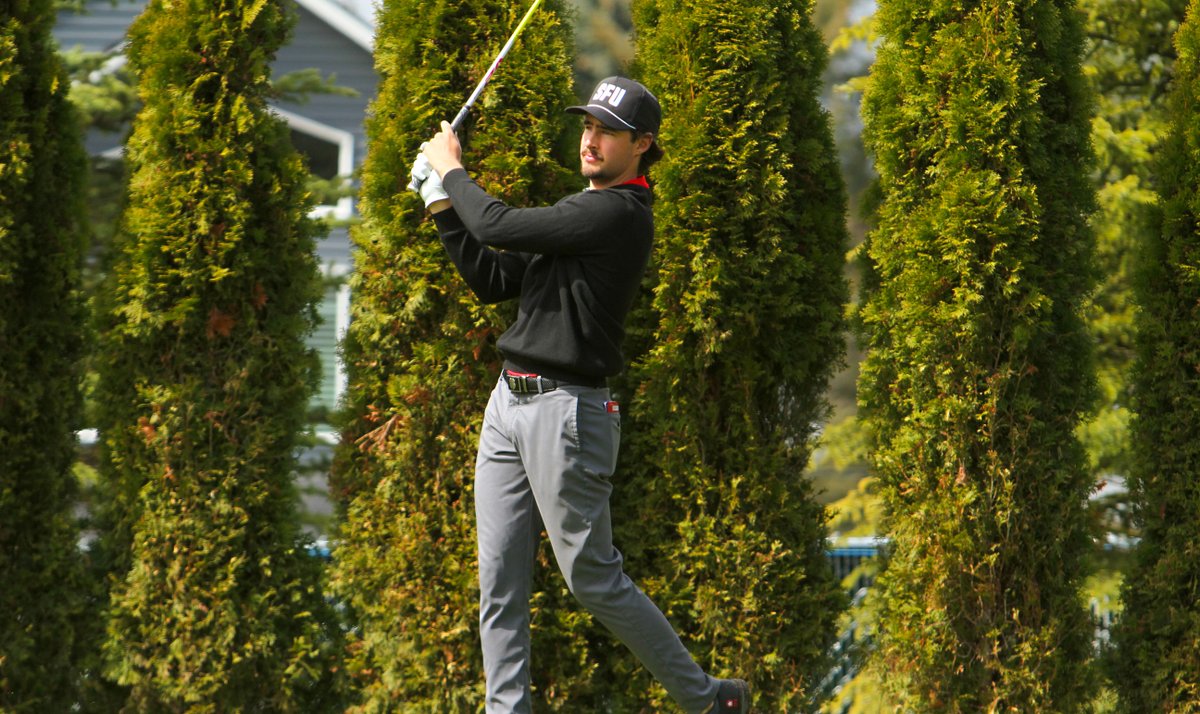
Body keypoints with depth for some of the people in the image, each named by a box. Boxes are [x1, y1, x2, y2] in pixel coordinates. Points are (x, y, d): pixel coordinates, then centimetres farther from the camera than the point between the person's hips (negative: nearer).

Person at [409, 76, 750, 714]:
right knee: (499, 582, 4)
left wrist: (453, 169, -1)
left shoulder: (620, 214, -13)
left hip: (564, 410, -9)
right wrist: (443, 204, 11)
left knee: (593, 579, -4)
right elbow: (493, 281, 19)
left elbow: (502, 227, -17)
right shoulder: (579, 210, 18)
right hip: (509, 401, 9)